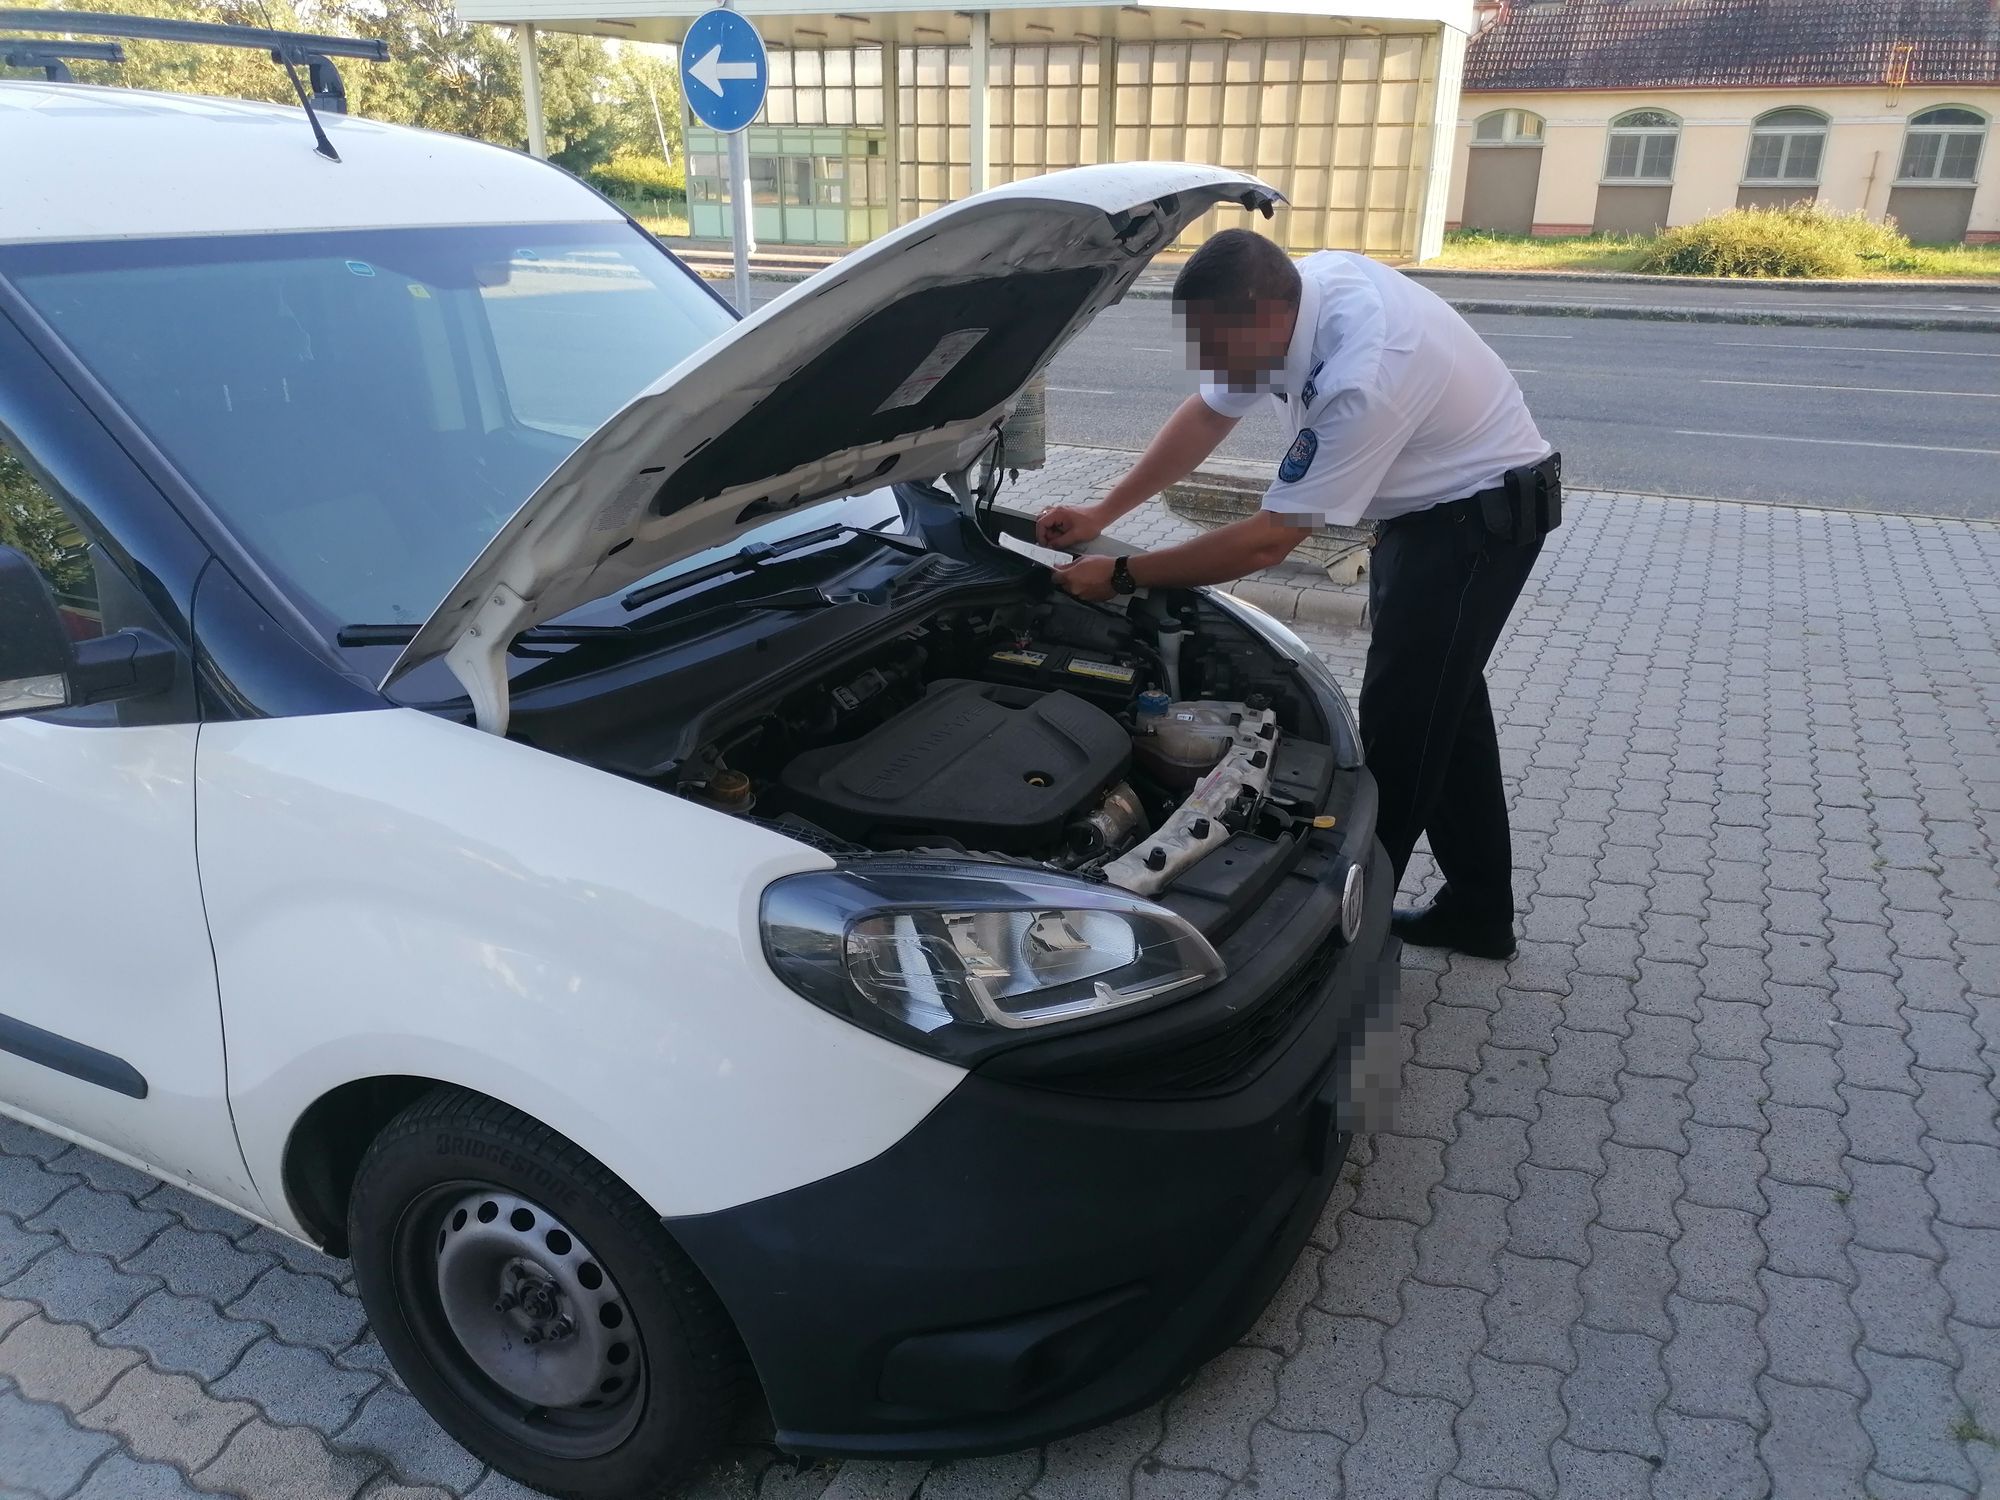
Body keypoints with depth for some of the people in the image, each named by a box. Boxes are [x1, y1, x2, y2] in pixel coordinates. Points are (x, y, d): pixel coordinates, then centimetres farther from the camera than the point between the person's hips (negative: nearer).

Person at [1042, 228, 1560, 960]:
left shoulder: (1360, 380, -37)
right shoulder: (1296, 289, -11)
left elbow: (1266, 541, -30)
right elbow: (1208, 415, 3)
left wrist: (1121, 574, -23)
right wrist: (1101, 514, -2)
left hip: (1480, 514, -9)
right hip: (1428, 507, 9)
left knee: (1402, 717, -7)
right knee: (1440, 704, 14)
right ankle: (1480, 912, 27)